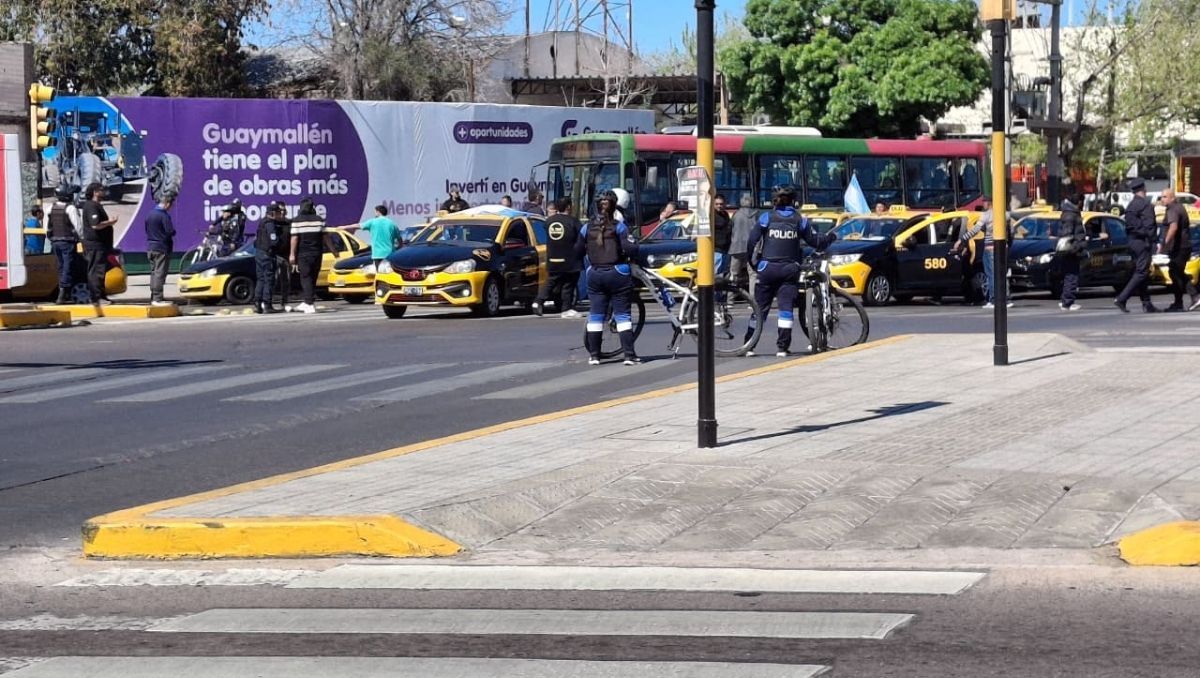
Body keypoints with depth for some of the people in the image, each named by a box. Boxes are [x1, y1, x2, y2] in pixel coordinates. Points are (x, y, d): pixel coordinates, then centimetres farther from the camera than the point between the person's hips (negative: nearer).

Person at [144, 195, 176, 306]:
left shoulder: (150, 214, 11)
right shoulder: (164, 215, -16)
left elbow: (146, 230, 18)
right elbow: (170, 232, -19)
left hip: (150, 248, 8)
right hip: (162, 249, -8)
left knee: (154, 273, 13)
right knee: (160, 273, -7)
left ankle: (153, 297, 15)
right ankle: (157, 298, -10)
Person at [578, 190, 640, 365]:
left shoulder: (586, 228, 3)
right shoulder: (619, 227, -8)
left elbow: (577, 253, 7)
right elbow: (631, 249, -16)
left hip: (595, 275, 3)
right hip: (617, 273, -3)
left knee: (595, 316, 9)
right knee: (622, 314, 2)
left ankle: (594, 355, 8)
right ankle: (629, 355, -3)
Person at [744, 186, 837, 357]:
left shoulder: (766, 218, -1)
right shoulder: (800, 220, 1)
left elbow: (751, 242, -3)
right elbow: (814, 241, 5)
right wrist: (831, 236, 22)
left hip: (767, 269, 0)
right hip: (789, 269, 0)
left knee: (759, 307, 7)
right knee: (786, 307, 2)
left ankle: (749, 345, 7)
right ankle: (782, 347, -4)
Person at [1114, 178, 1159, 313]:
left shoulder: (1130, 205, 14)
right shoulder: (1145, 204, -12)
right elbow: (1149, 225, -18)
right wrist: (1152, 240, -12)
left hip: (1132, 241, 9)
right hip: (1143, 241, -9)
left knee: (1140, 272, 11)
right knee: (1141, 272, -9)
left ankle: (1147, 304, 13)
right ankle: (1121, 299, -17)